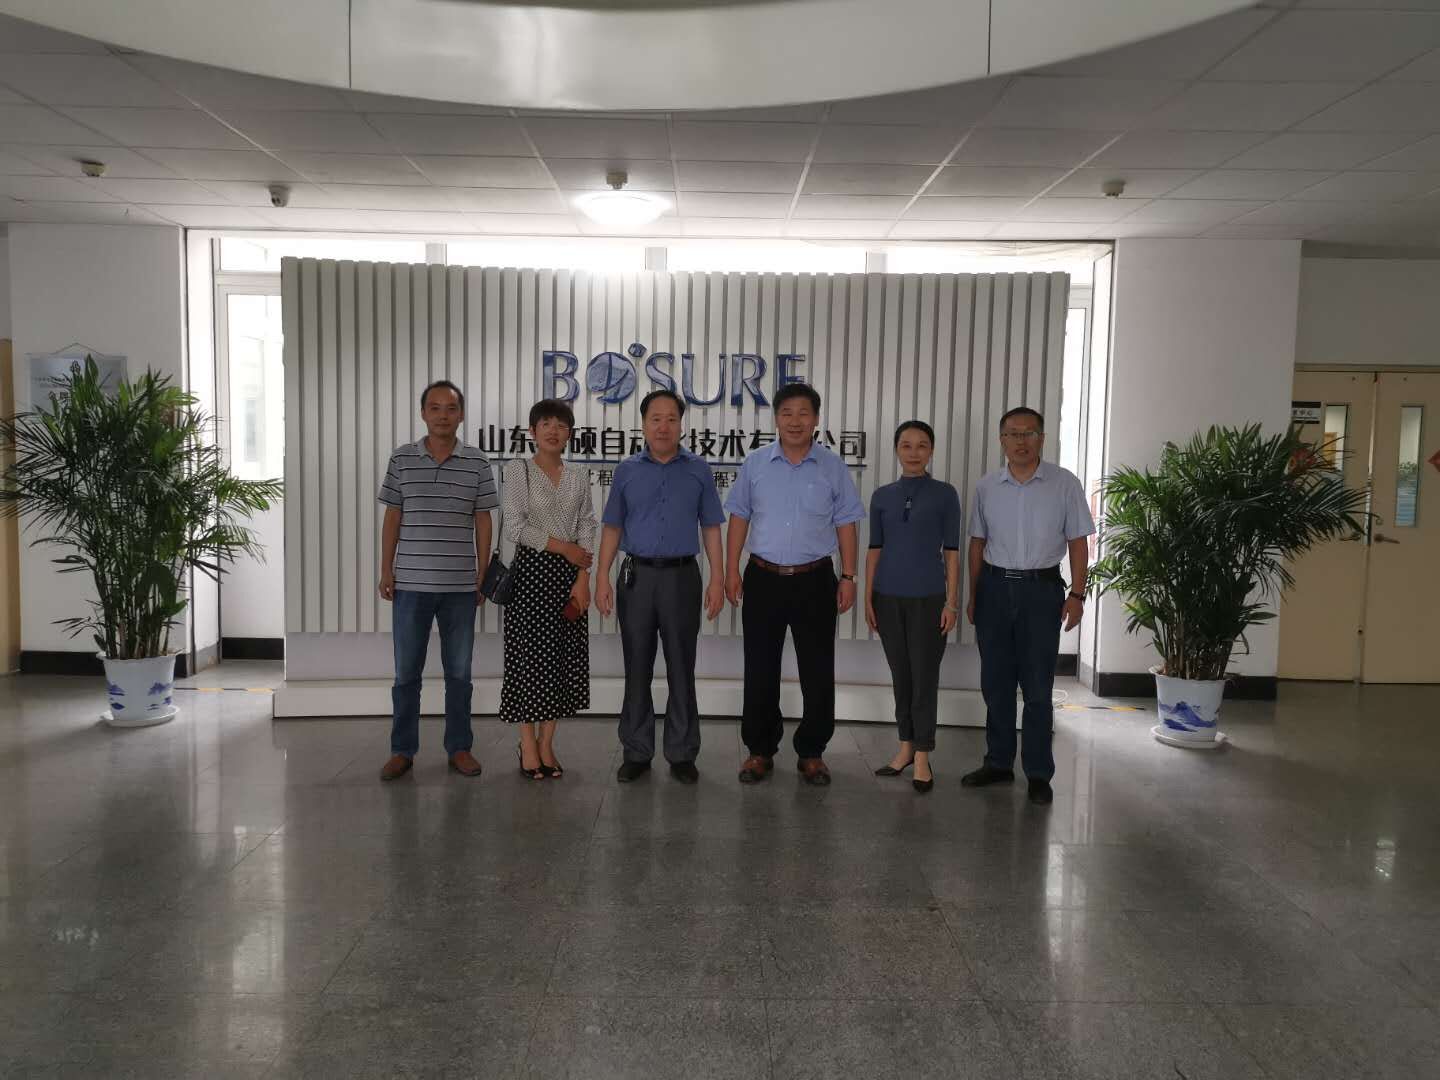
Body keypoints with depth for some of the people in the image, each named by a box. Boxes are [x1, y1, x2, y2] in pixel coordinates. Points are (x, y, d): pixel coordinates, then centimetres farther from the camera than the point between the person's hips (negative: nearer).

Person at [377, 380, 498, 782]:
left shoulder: (477, 463, 2)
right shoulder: (402, 458, 3)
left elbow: (482, 523, 5)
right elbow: (392, 518, 6)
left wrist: (482, 576, 2)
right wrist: (385, 570, 0)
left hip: (460, 585, 0)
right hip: (410, 583, 0)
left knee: (458, 671, 9)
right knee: (406, 671, 6)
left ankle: (459, 747, 20)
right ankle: (402, 750, 18)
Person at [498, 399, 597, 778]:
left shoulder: (579, 477, 9)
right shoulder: (517, 470, -2)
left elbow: (587, 530, 5)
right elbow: (513, 526, -11)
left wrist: (583, 577, -7)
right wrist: (564, 548, -11)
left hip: (569, 575, 4)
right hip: (531, 571, -4)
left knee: (564, 659, 5)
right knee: (530, 657, -2)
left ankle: (546, 744, 16)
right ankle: (528, 747, 10)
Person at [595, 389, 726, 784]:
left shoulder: (699, 470, 4)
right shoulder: (626, 471, 6)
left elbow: (711, 528, 4)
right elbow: (612, 528, 7)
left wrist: (718, 579, -4)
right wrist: (602, 578, -2)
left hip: (682, 577, -1)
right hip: (637, 576, 1)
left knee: (681, 669, 4)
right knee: (637, 668, 6)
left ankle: (682, 754, 15)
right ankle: (636, 753, 17)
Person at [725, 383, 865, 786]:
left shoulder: (833, 466, 1)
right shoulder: (755, 464, 3)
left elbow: (845, 524, 3)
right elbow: (739, 519, 6)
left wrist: (848, 577, -2)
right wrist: (732, 570, 1)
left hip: (815, 581, 0)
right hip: (764, 579, 1)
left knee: (818, 673, 5)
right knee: (760, 671, 7)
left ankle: (812, 752, 19)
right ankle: (760, 750, 20)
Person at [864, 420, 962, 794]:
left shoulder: (945, 494, -1)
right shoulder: (882, 496, 6)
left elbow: (951, 551, -2)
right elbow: (874, 549, 7)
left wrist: (952, 600, -7)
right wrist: (868, 598, 3)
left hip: (928, 598, -3)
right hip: (889, 597, 3)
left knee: (924, 676, 1)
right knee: (900, 674, 11)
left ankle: (922, 757, 8)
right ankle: (906, 746, 23)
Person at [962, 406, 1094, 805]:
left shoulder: (1064, 484, -3)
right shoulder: (986, 486, 4)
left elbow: (1078, 542, 0)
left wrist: (1077, 594, -6)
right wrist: (973, 596, 11)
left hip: (1042, 589, -3)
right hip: (995, 587, 3)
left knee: (1037, 687, 1)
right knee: (995, 683, 10)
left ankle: (1038, 773, 12)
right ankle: (998, 763, 23)